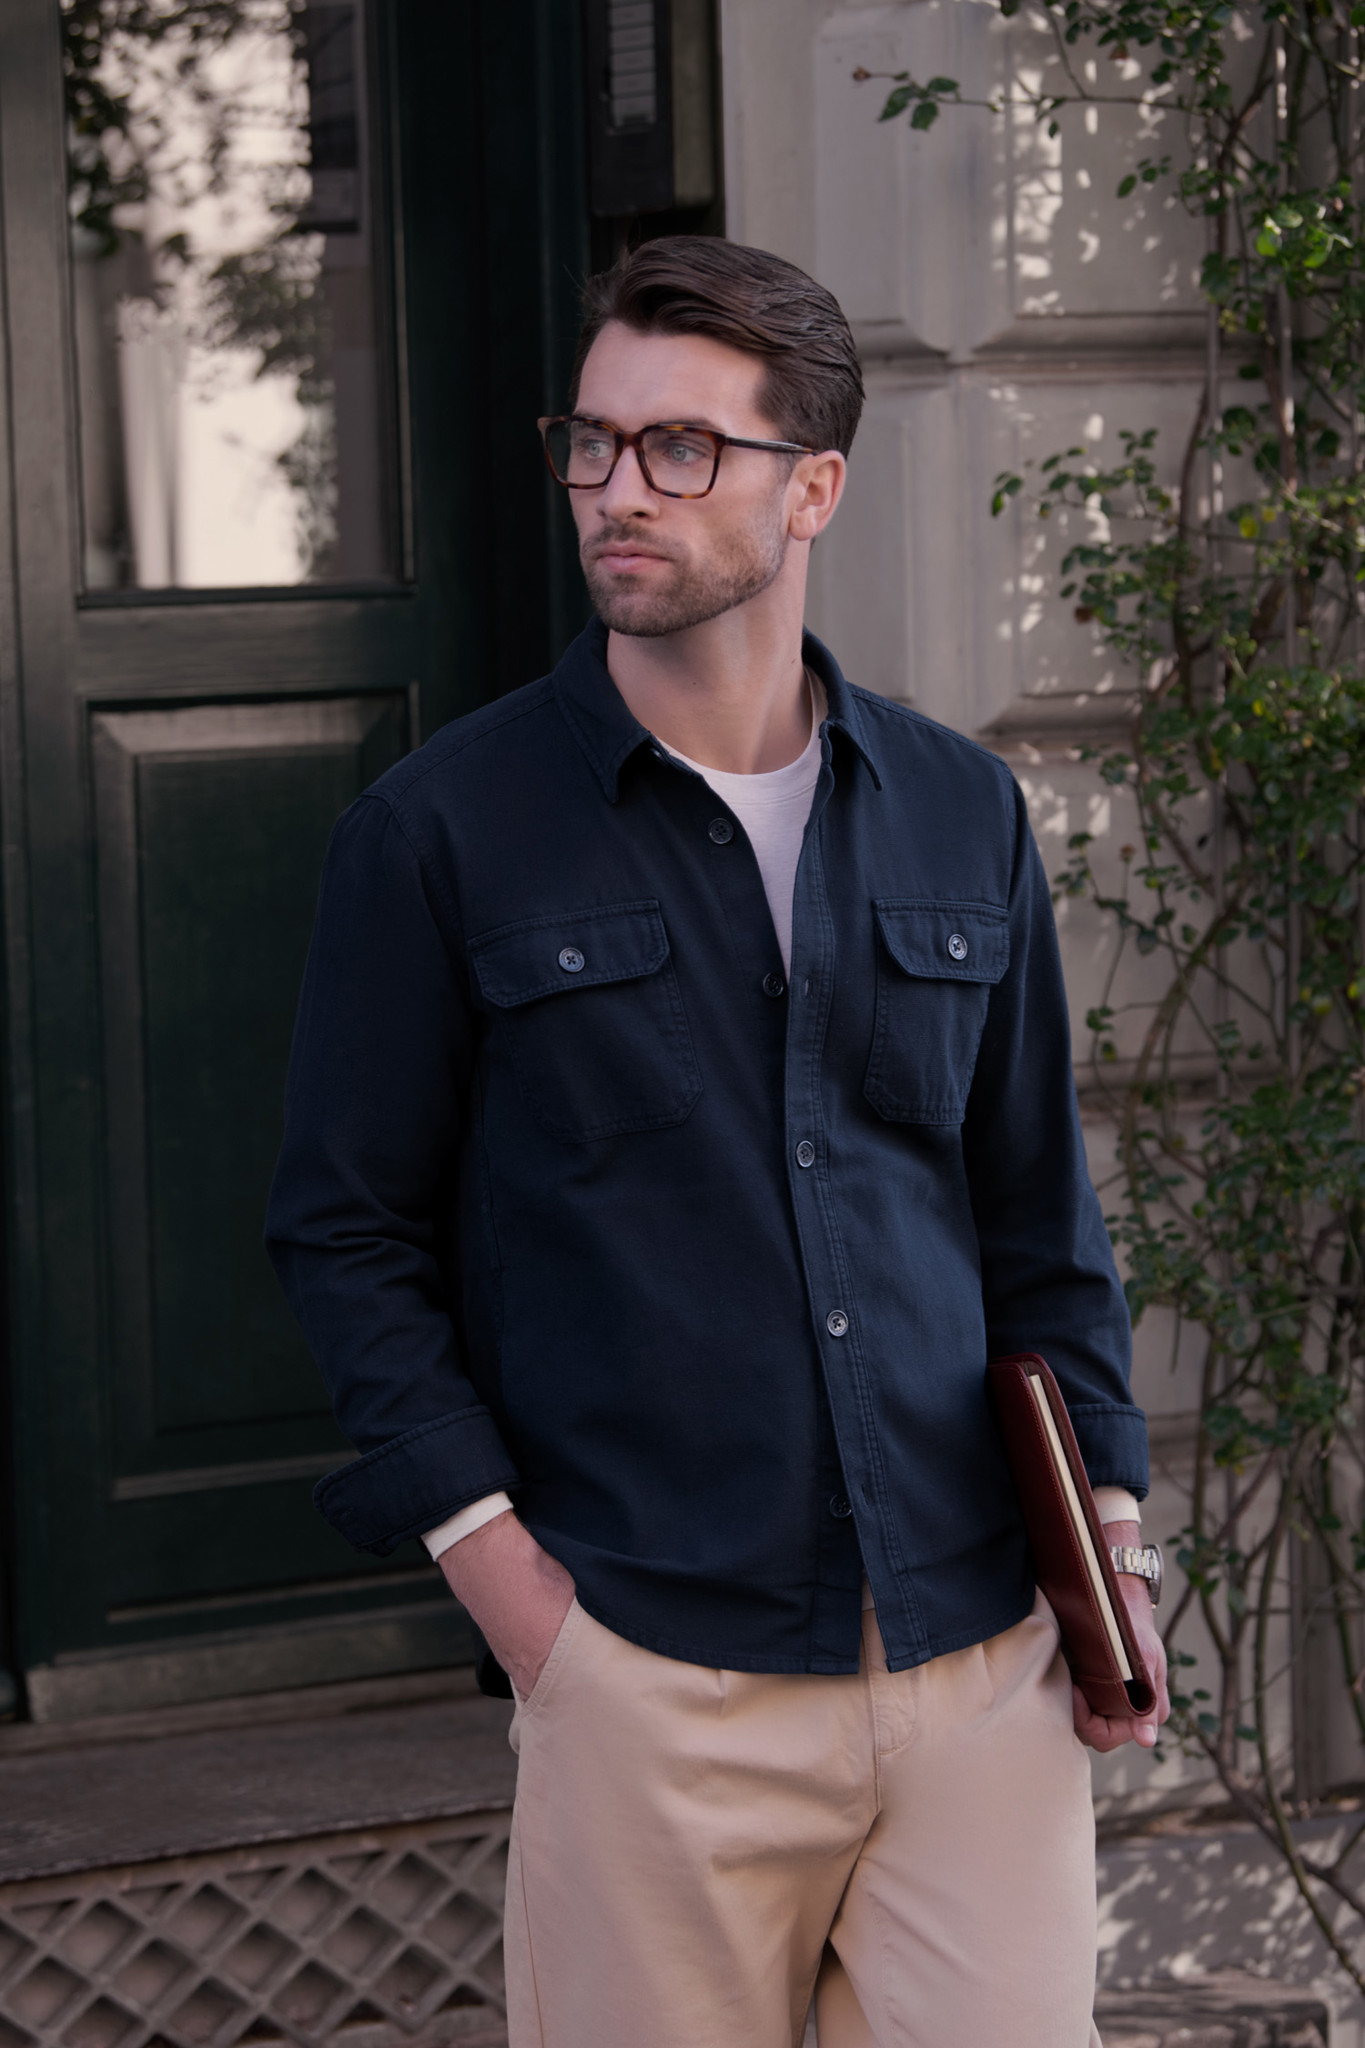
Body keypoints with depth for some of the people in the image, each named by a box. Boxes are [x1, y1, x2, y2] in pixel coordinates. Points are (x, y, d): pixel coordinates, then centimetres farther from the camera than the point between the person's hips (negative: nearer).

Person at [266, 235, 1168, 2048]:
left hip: (984, 1659, 3)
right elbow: (348, 1231, 2)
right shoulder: (443, 831, 0)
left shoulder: (961, 815, 10)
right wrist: (496, 1563, -7)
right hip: (656, 1675, -3)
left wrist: (1107, 1528, 7)